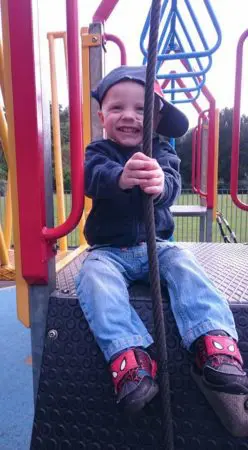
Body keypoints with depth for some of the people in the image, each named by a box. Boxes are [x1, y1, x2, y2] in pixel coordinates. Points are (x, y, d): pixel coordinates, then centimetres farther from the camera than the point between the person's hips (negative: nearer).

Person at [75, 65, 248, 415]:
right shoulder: (98, 152, 1)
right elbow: (94, 177, -24)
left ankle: (214, 343, -30)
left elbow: (172, 185, -17)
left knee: (184, 265, -26)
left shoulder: (162, 152, 5)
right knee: (94, 276, -30)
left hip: (156, 245, 1)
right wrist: (121, 177, -49)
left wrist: (159, 184, -44)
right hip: (109, 250, -1)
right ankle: (128, 355, -38)